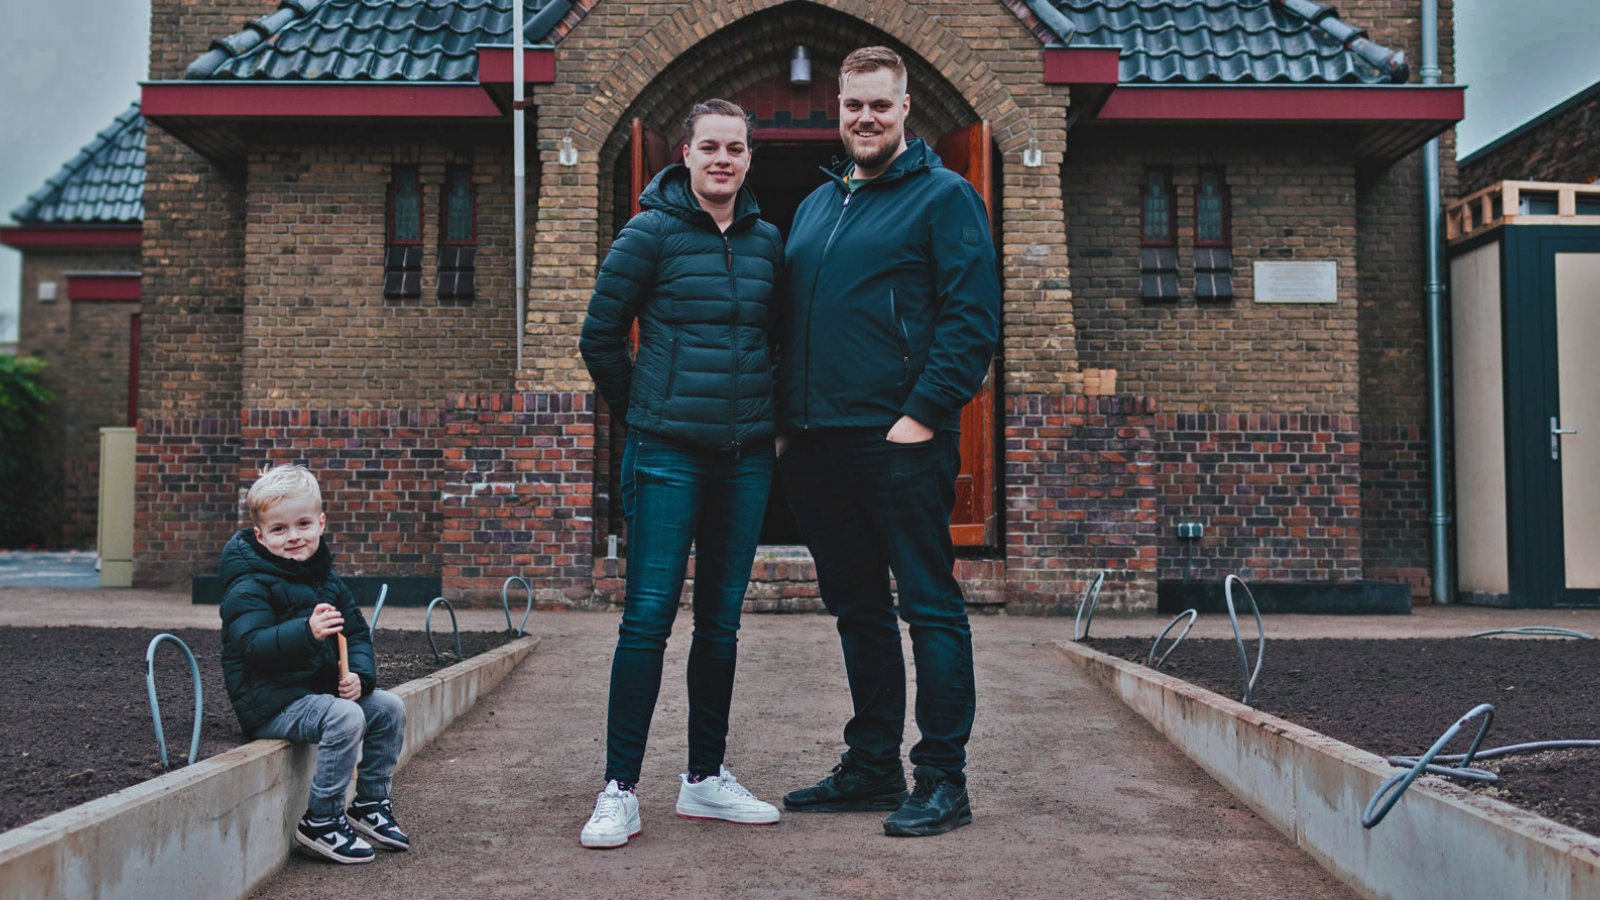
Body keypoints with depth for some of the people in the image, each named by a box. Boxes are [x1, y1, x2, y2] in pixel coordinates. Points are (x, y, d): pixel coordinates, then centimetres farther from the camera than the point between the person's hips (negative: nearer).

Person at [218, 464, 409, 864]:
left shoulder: (329, 582, 10)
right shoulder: (249, 587, -14)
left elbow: (358, 634, 11)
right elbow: (253, 644, -28)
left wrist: (359, 674, -10)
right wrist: (307, 631, -44)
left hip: (322, 688, 8)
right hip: (270, 703, -8)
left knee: (389, 708, 1)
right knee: (345, 718, -29)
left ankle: (370, 803, 16)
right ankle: (321, 820, -13)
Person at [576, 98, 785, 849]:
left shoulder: (767, 241, 9)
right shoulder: (651, 233, -4)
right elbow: (599, 337, 2)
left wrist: (765, 414, 13)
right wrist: (644, 414, 6)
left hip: (746, 456, 5)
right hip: (667, 456, -4)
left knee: (721, 620, 10)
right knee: (649, 617, -6)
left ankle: (706, 778, 21)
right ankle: (620, 790, 3)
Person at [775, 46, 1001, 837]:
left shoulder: (943, 196, -1)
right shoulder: (814, 205, 20)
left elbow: (973, 319, -9)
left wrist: (923, 414, -17)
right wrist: (786, 420, 13)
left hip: (900, 442, -7)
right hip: (818, 444, 7)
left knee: (929, 607, -2)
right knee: (856, 609, 13)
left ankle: (943, 781, 6)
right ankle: (871, 766, 24)